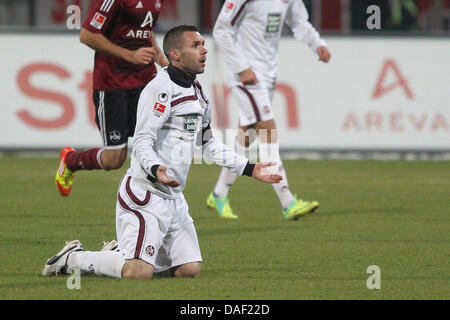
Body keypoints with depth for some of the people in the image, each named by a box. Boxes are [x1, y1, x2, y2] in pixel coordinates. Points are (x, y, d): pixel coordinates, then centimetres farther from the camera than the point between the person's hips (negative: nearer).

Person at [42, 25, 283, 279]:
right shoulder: (161, 89, -14)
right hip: (145, 195, -9)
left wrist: (249, 169, 22)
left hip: (173, 198, 9)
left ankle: (120, 254, 22)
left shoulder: (198, 92, 15)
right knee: (138, 273, -20)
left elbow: (209, 143, 25)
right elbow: (142, 142, -19)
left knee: (190, 270, 3)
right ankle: (74, 259, 4)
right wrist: (155, 170, -38)